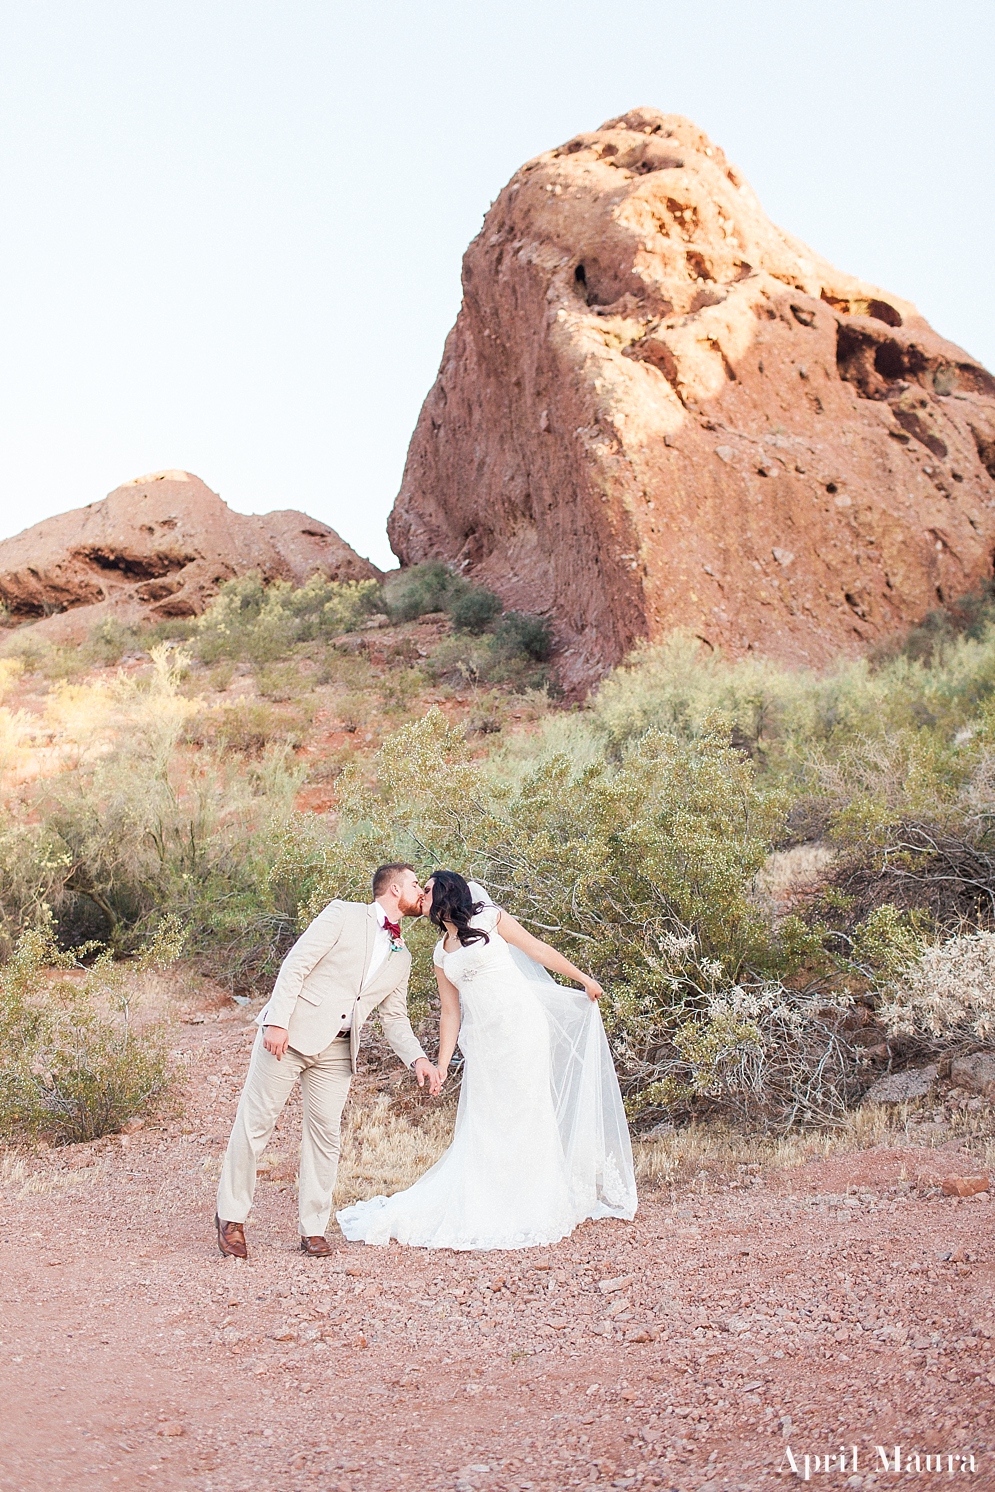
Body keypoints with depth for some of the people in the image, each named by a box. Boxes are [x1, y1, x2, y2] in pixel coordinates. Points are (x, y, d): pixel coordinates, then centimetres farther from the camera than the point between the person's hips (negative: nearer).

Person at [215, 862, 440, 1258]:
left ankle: (314, 1228, 15)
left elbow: (394, 1018, 18)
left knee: (325, 1135, 3)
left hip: (336, 1050, 6)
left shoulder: (401, 959, 16)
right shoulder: (343, 915, -4)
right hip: (289, 1034, -5)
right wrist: (277, 1021, -19)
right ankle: (231, 1216, 14)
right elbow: (295, 965, -10)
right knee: (254, 1124, 0)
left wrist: (417, 1058, 1)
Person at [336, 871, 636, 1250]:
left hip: (520, 1025, -5)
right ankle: (486, 1208, 11)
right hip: (481, 1041, 5)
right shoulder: (441, 954, 15)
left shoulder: (490, 919, 0)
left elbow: (538, 950, 2)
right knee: (482, 1122, 4)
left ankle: (534, 1208, 5)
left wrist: (584, 978, 4)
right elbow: (451, 1012, 13)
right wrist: (441, 1065, 7)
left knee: (525, 1111, -3)